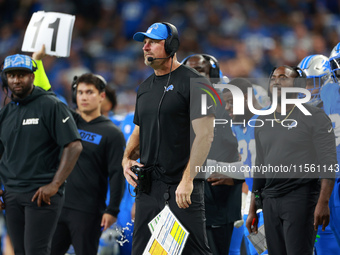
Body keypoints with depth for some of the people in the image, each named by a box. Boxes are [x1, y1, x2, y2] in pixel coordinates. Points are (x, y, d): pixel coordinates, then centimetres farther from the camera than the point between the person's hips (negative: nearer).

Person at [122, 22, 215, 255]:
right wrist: (127, 159, 6)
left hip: (182, 185, -7)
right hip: (149, 187, 8)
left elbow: (205, 135, -13)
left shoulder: (193, 83, -6)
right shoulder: (145, 88, 18)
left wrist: (187, 179, -20)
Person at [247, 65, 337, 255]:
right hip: (271, 200, 6)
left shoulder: (314, 117, -1)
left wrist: (323, 202, -18)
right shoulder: (263, 122, 17)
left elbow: (328, 163, -8)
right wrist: (253, 210, 17)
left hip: (301, 197, -6)